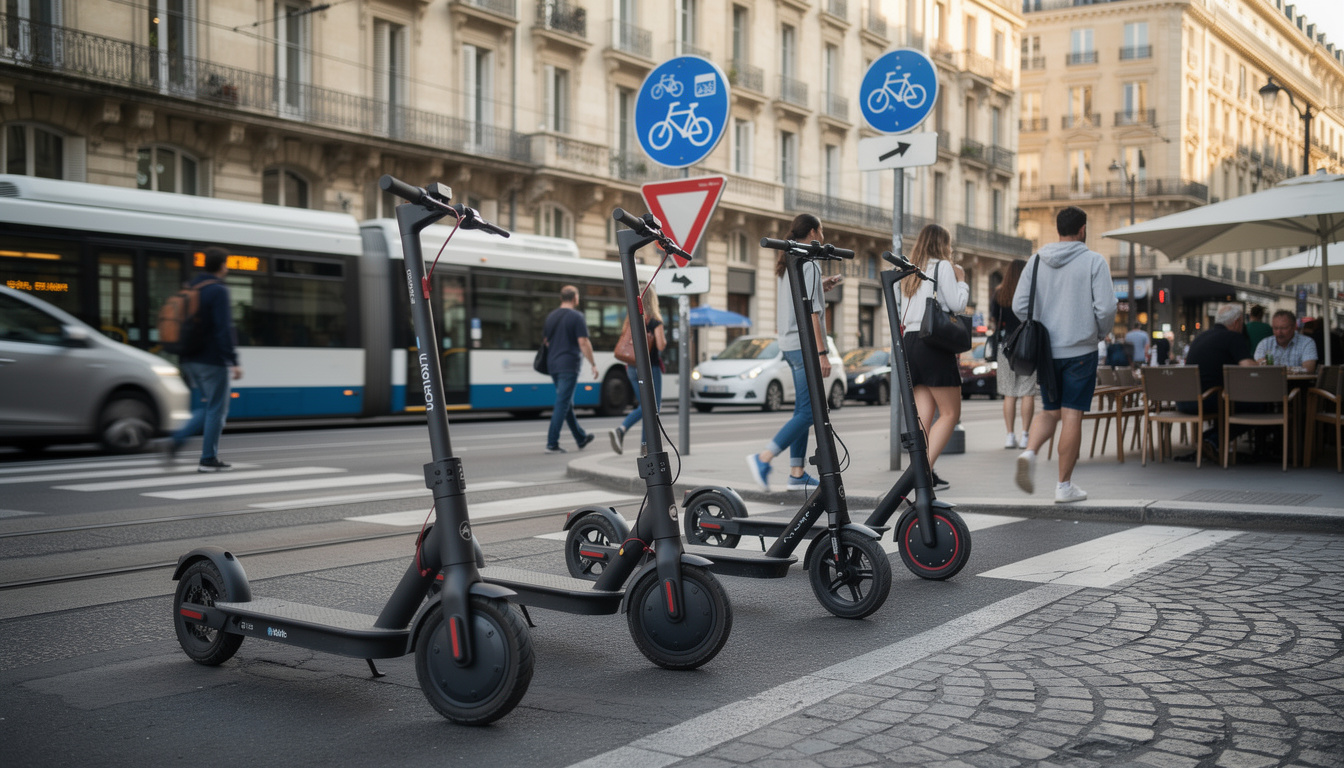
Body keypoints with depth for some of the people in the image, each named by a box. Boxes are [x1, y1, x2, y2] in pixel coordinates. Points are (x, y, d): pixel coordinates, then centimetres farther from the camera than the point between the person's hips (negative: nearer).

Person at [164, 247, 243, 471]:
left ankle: (177, 440, 0)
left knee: (206, 408, 17)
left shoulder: (191, 289, 13)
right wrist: (234, 362, -19)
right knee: (217, 409, 1)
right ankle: (208, 459, 3)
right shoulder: (218, 291, -13)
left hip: (192, 360, 8)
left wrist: (185, 363, 21)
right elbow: (224, 329, -20)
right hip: (213, 361, -8)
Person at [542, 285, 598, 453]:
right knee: (562, 404, -6)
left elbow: (545, 340, 19)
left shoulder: (551, 316, 11)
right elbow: (583, 342, -14)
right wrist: (593, 364, -8)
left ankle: (581, 439, 29)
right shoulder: (576, 317, -9)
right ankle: (552, 443, -9)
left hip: (553, 364, 7)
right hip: (569, 365, -7)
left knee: (566, 403, 16)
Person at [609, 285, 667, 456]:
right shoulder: (655, 320, -11)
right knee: (652, 408, 5)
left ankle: (620, 430, -6)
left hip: (633, 367, 6)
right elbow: (661, 346, -17)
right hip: (650, 368, -6)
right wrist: (664, 338, 1)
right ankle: (645, 446, 1)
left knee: (644, 406, 16)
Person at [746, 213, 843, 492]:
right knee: (808, 412, -9)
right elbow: (811, 313, -17)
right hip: (805, 344, -10)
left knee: (803, 409, 10)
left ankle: (797, 473, 9)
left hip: (790, 343, 10)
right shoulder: (809, 264, -12)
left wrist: (820, 289, 22)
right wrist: (822, 352, -17)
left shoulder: (787, 264, 16)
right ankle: (763, 458, -14)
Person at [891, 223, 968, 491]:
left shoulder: (911, 272, 20)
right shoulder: (942, 266, -1)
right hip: (935, 342, -7)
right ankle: (925, 470, -14)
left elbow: (902, 312, 16)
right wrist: (961, 280, 9)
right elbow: (957, 304, -4)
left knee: (924, 413, 7)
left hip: (910, 340, 8)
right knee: (950, 413, -3)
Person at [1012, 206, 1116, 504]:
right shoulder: (1093, 261, -5)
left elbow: (1019, 305, 2)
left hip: (1045, 349, 4)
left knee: (1049, 411, 16)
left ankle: (1029, 452, -12)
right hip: (1080, 350, -4)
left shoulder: (1036, 260, 6)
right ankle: (1064, 485, 5)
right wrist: (1102, 332, 9)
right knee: (1072, 415, 1)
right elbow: (1105, 308, -11)